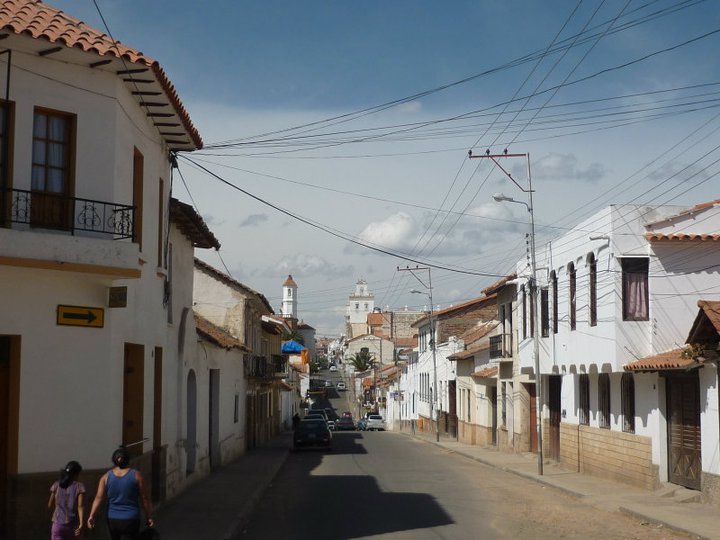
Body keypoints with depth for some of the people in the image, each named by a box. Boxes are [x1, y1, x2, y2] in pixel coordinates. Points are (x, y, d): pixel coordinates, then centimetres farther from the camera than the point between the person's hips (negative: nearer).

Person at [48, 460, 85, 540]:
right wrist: (81, 524, -21)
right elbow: (80, 506, -15)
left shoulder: (56, 485, 1)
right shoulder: (80, 487, -5)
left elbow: (50, 505, 8)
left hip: (58, 524, 0)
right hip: (73, 525, 0)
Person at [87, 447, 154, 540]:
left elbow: (98, 497, -8)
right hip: (130, 520, -4)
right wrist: (148, 517, 7)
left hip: (112, 520, 4)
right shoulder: (136, 475, -4)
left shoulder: (106, 476, 1)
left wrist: (91, 516, -11)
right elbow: (143, 498, -1)